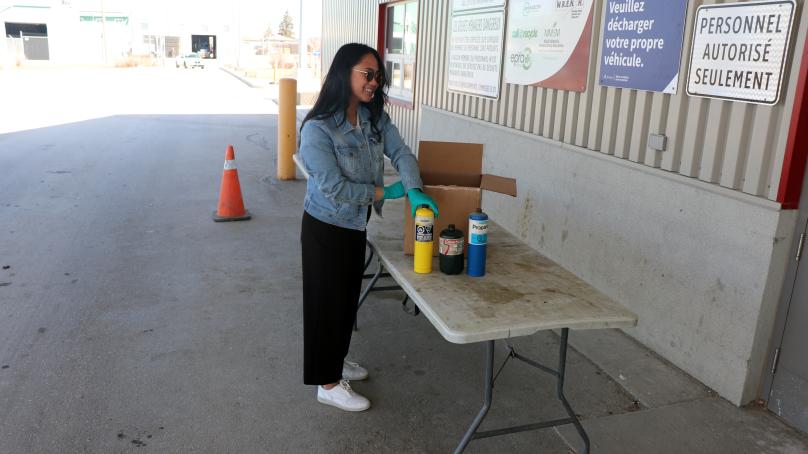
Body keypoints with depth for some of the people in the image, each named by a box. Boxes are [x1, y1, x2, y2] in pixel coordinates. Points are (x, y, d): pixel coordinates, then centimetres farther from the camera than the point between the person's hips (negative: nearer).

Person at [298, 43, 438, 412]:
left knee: (349, 296, 20)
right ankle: (328, 383, 21)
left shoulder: (375, 118, -3)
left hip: (356, 225, 7)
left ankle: (337, 360, 42)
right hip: (325, 227, -7)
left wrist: (414, 190, -28)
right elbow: (334, 187, -25)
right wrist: (384, 193, -17)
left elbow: (400, 152, -9)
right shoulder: (317, 129, -24)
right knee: (327, 300, 5)